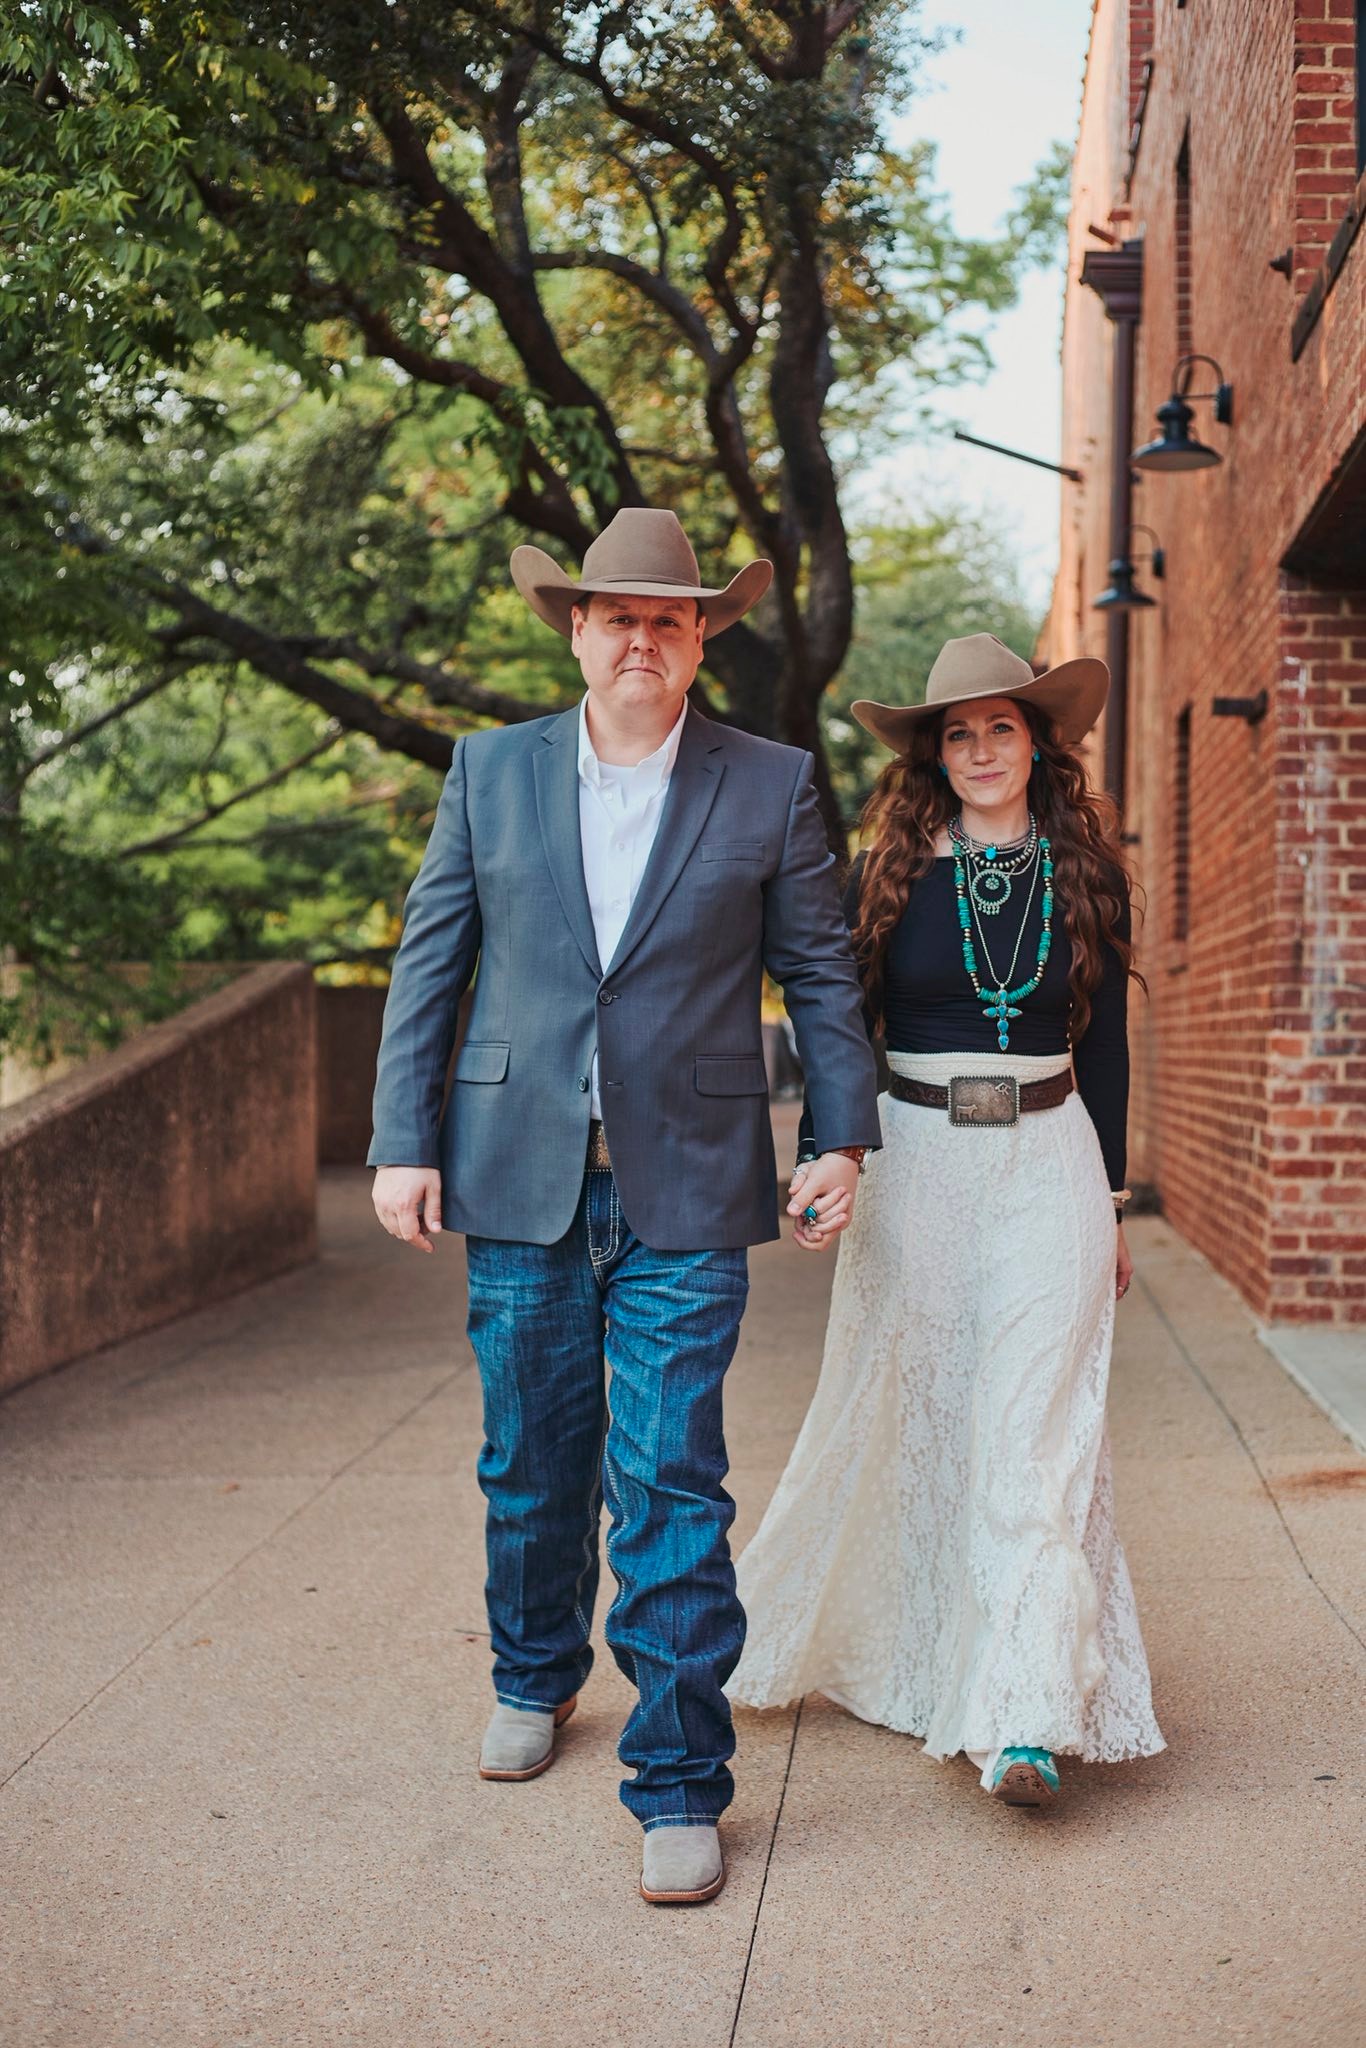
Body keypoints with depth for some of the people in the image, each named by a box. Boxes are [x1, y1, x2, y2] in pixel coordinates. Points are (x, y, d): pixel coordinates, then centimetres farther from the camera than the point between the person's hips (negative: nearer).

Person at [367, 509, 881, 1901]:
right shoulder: (489, 771, 7)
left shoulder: (770, 786, 4)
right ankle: (534, 1680, 39)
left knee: (670, 1488, -5)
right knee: (531, 1462, 14)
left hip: (684, 1193, -2)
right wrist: (403, 1141, 1)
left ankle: (679, 1787, 7)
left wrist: (843, 1133, -1)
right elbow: (428, 963, 7)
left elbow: (820, 973, 7)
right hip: (519, 1183, 2)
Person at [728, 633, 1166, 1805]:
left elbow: (1104, 1045, 10)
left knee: (1033, 1424, -8)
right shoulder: (893, 873, 2)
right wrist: (819, 1162, -6)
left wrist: (1111, 1201, 11)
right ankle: (898, 1655, 29)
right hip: (919, 1157, 1)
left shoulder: (1086, 874, 5)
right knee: (900, 1416, 8)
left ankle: (1027, 1718, -9)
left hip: (1047, 1162, 0)